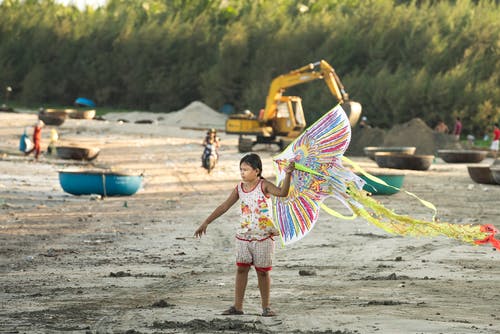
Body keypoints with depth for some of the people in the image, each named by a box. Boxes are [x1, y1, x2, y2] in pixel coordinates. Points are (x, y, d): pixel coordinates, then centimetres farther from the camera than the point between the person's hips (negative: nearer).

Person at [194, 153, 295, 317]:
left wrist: (288, 174, -40)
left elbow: (282, 192, -26)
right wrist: (206, 222, 6)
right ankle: (237, 306, 5)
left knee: (262, 271, 4)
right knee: (241, 269, 1)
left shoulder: (263, 185, -10)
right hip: (243, 236, 4)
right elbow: (224, 206, 6)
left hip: (263, 236, -4)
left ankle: (266, 306, 14)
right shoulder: (239, 189, 3)